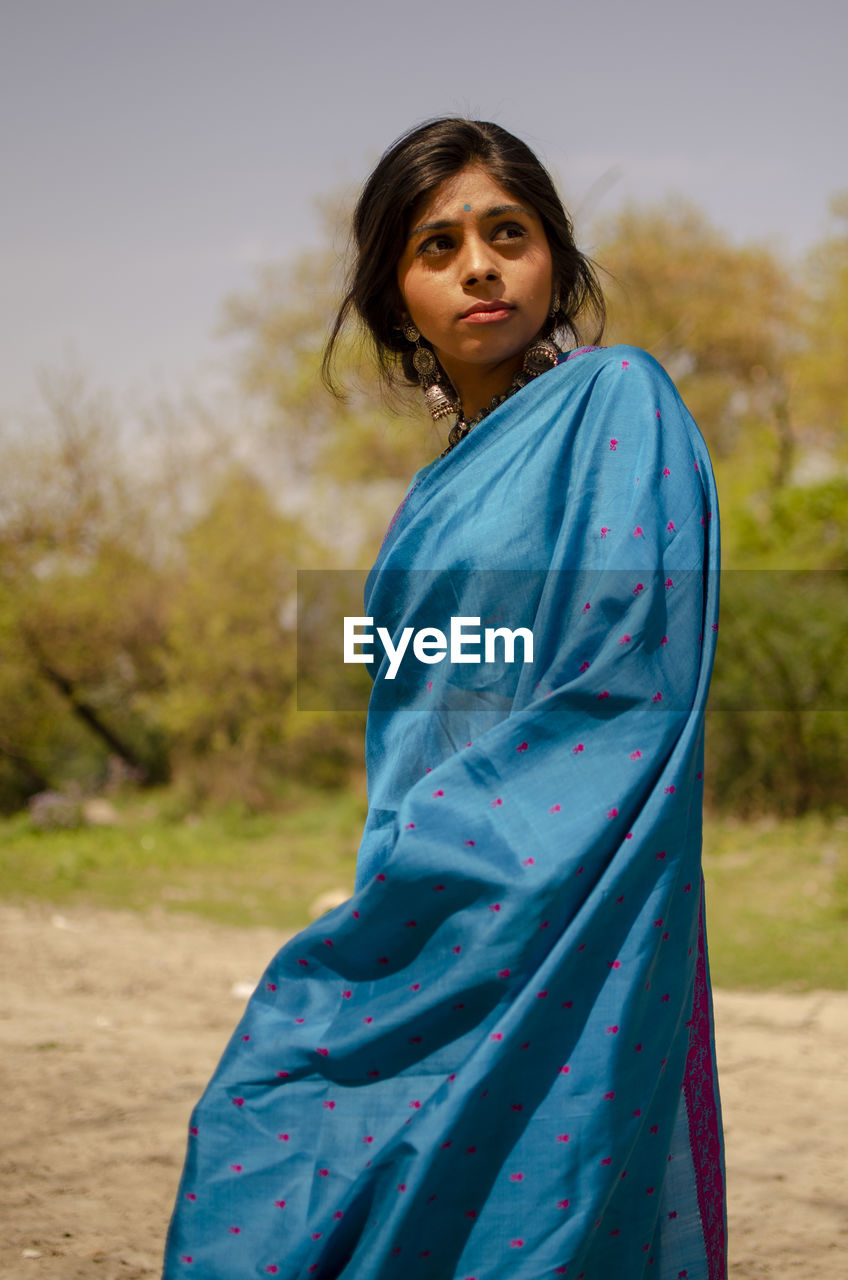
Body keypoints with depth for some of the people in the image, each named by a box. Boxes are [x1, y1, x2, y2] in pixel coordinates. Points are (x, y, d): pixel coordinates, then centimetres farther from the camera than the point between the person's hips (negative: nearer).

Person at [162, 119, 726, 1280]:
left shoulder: (617, 403, -5)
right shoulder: (443, 492, 19)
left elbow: (631, 692, -14)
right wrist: (389, 898, 9)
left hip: (556, 916, -8)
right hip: (439, 932, 8)